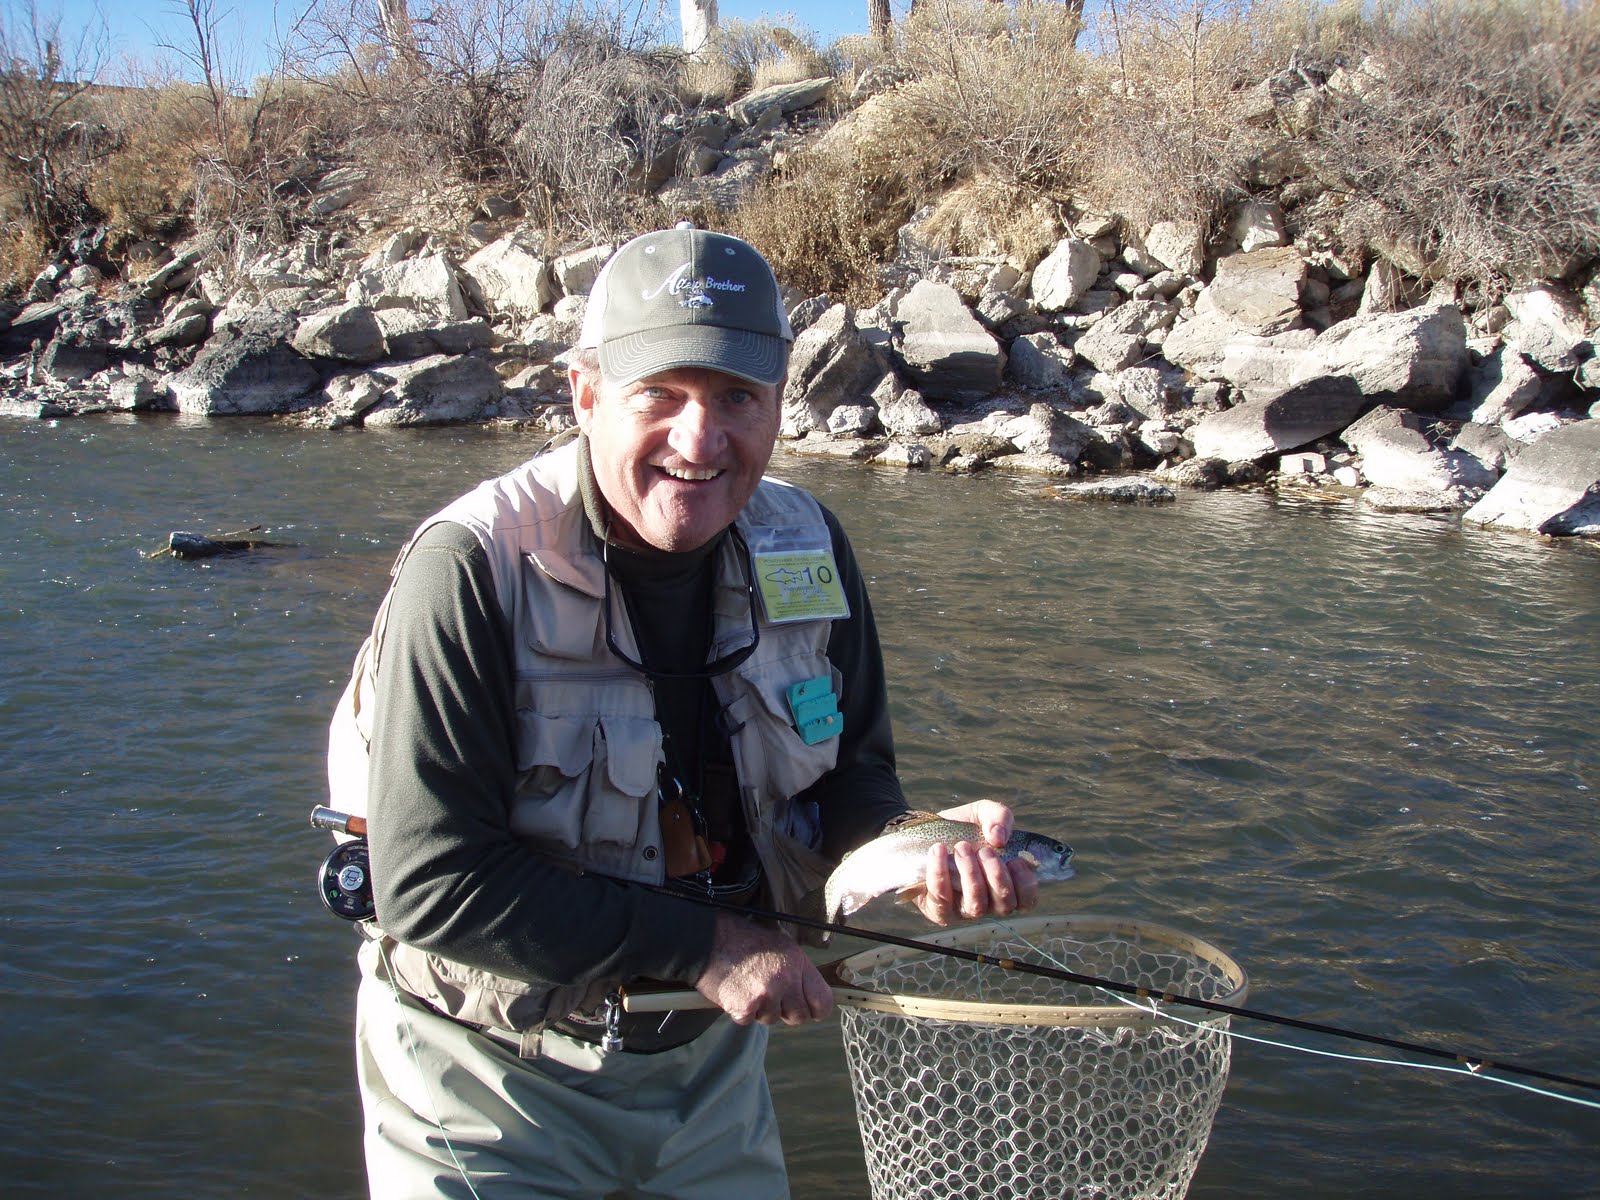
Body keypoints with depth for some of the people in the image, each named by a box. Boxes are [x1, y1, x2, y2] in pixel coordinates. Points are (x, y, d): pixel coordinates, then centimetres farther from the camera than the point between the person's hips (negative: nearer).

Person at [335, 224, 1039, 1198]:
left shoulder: (809, 547, -7)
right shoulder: (473, 570, -25)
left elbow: (852, 778, 2)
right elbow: (432, 883, -26)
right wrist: (703, 945, -25)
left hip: (710, 1054, 5)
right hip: (496, 1073, -5)